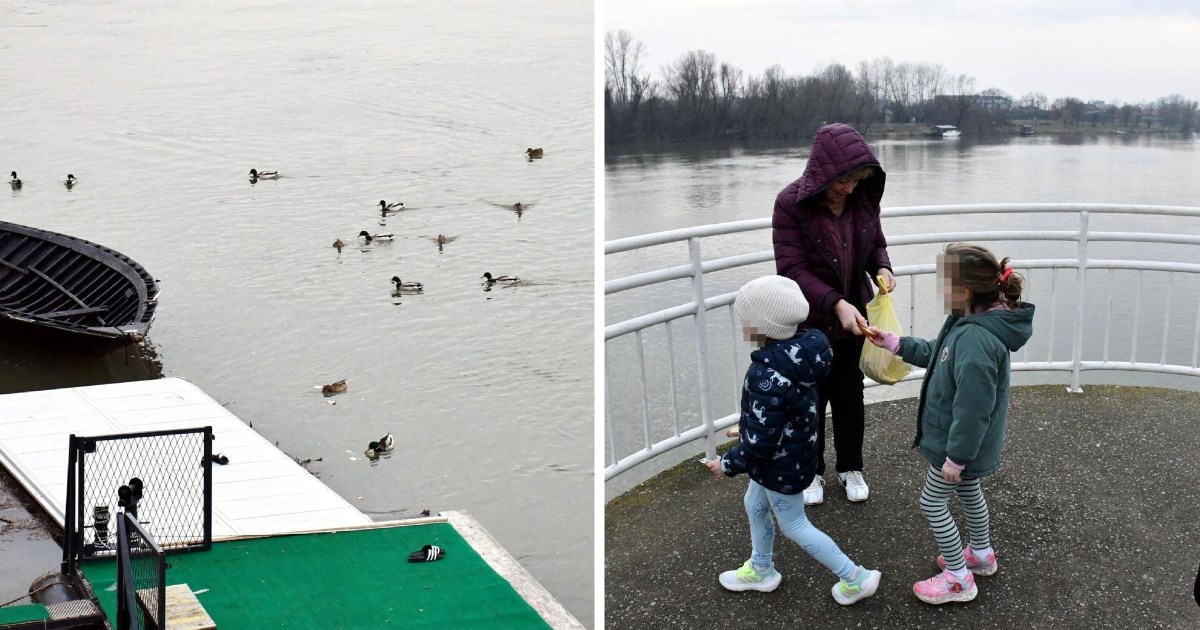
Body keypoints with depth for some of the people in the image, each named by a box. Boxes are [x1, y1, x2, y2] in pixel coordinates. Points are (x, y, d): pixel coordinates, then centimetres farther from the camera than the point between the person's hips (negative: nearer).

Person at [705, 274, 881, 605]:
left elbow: (761, 441, -30)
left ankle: (855, 578, 23)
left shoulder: (767, 376, -36)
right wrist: (747, 431, 19)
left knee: (793, 524, 12)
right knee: (755, 505, 27)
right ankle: (760, 569, 47)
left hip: (781, 465, -9)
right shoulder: (799, 351, -9)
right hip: (795, 451, 9)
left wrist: (729, 464, -14)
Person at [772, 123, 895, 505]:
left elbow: (876, 244, 10)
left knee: (850, 395, 17)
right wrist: (835, 303, -33)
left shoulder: (864, 198, -7)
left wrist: (882, 268, -13)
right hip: (809, 322, -3)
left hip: (853, 318, 4)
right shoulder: (791, 203, -20)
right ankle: (811, 471, 32)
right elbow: (792, 269, -23)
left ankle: (851, 468, 36)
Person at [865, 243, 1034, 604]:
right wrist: (893, 343, 11)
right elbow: (935, 354, 15)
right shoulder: (969, 323, -5)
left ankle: (959, 580, 20)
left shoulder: (976, 339, -37)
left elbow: (973, 408, -32)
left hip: (959, 442, -10)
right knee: (969, 492, 27)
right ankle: (981, 556, 49)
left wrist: (956, 456, -24)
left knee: (932, 503, 7)